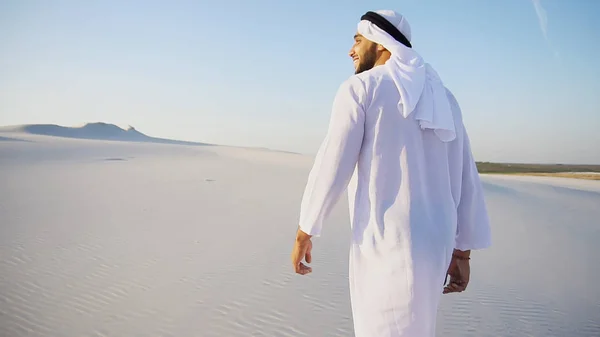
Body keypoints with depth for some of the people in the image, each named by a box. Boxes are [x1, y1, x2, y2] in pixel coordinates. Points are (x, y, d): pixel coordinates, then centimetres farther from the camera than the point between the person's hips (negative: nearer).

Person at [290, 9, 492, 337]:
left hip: (385, 247, -7)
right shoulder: (441, 97, 14)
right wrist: (461, 253, 16)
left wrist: (303, 234, 1)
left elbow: (331, 167, -11)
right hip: (433, 245, 8)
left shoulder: (359, 88, -6)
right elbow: (464, 179, 11)